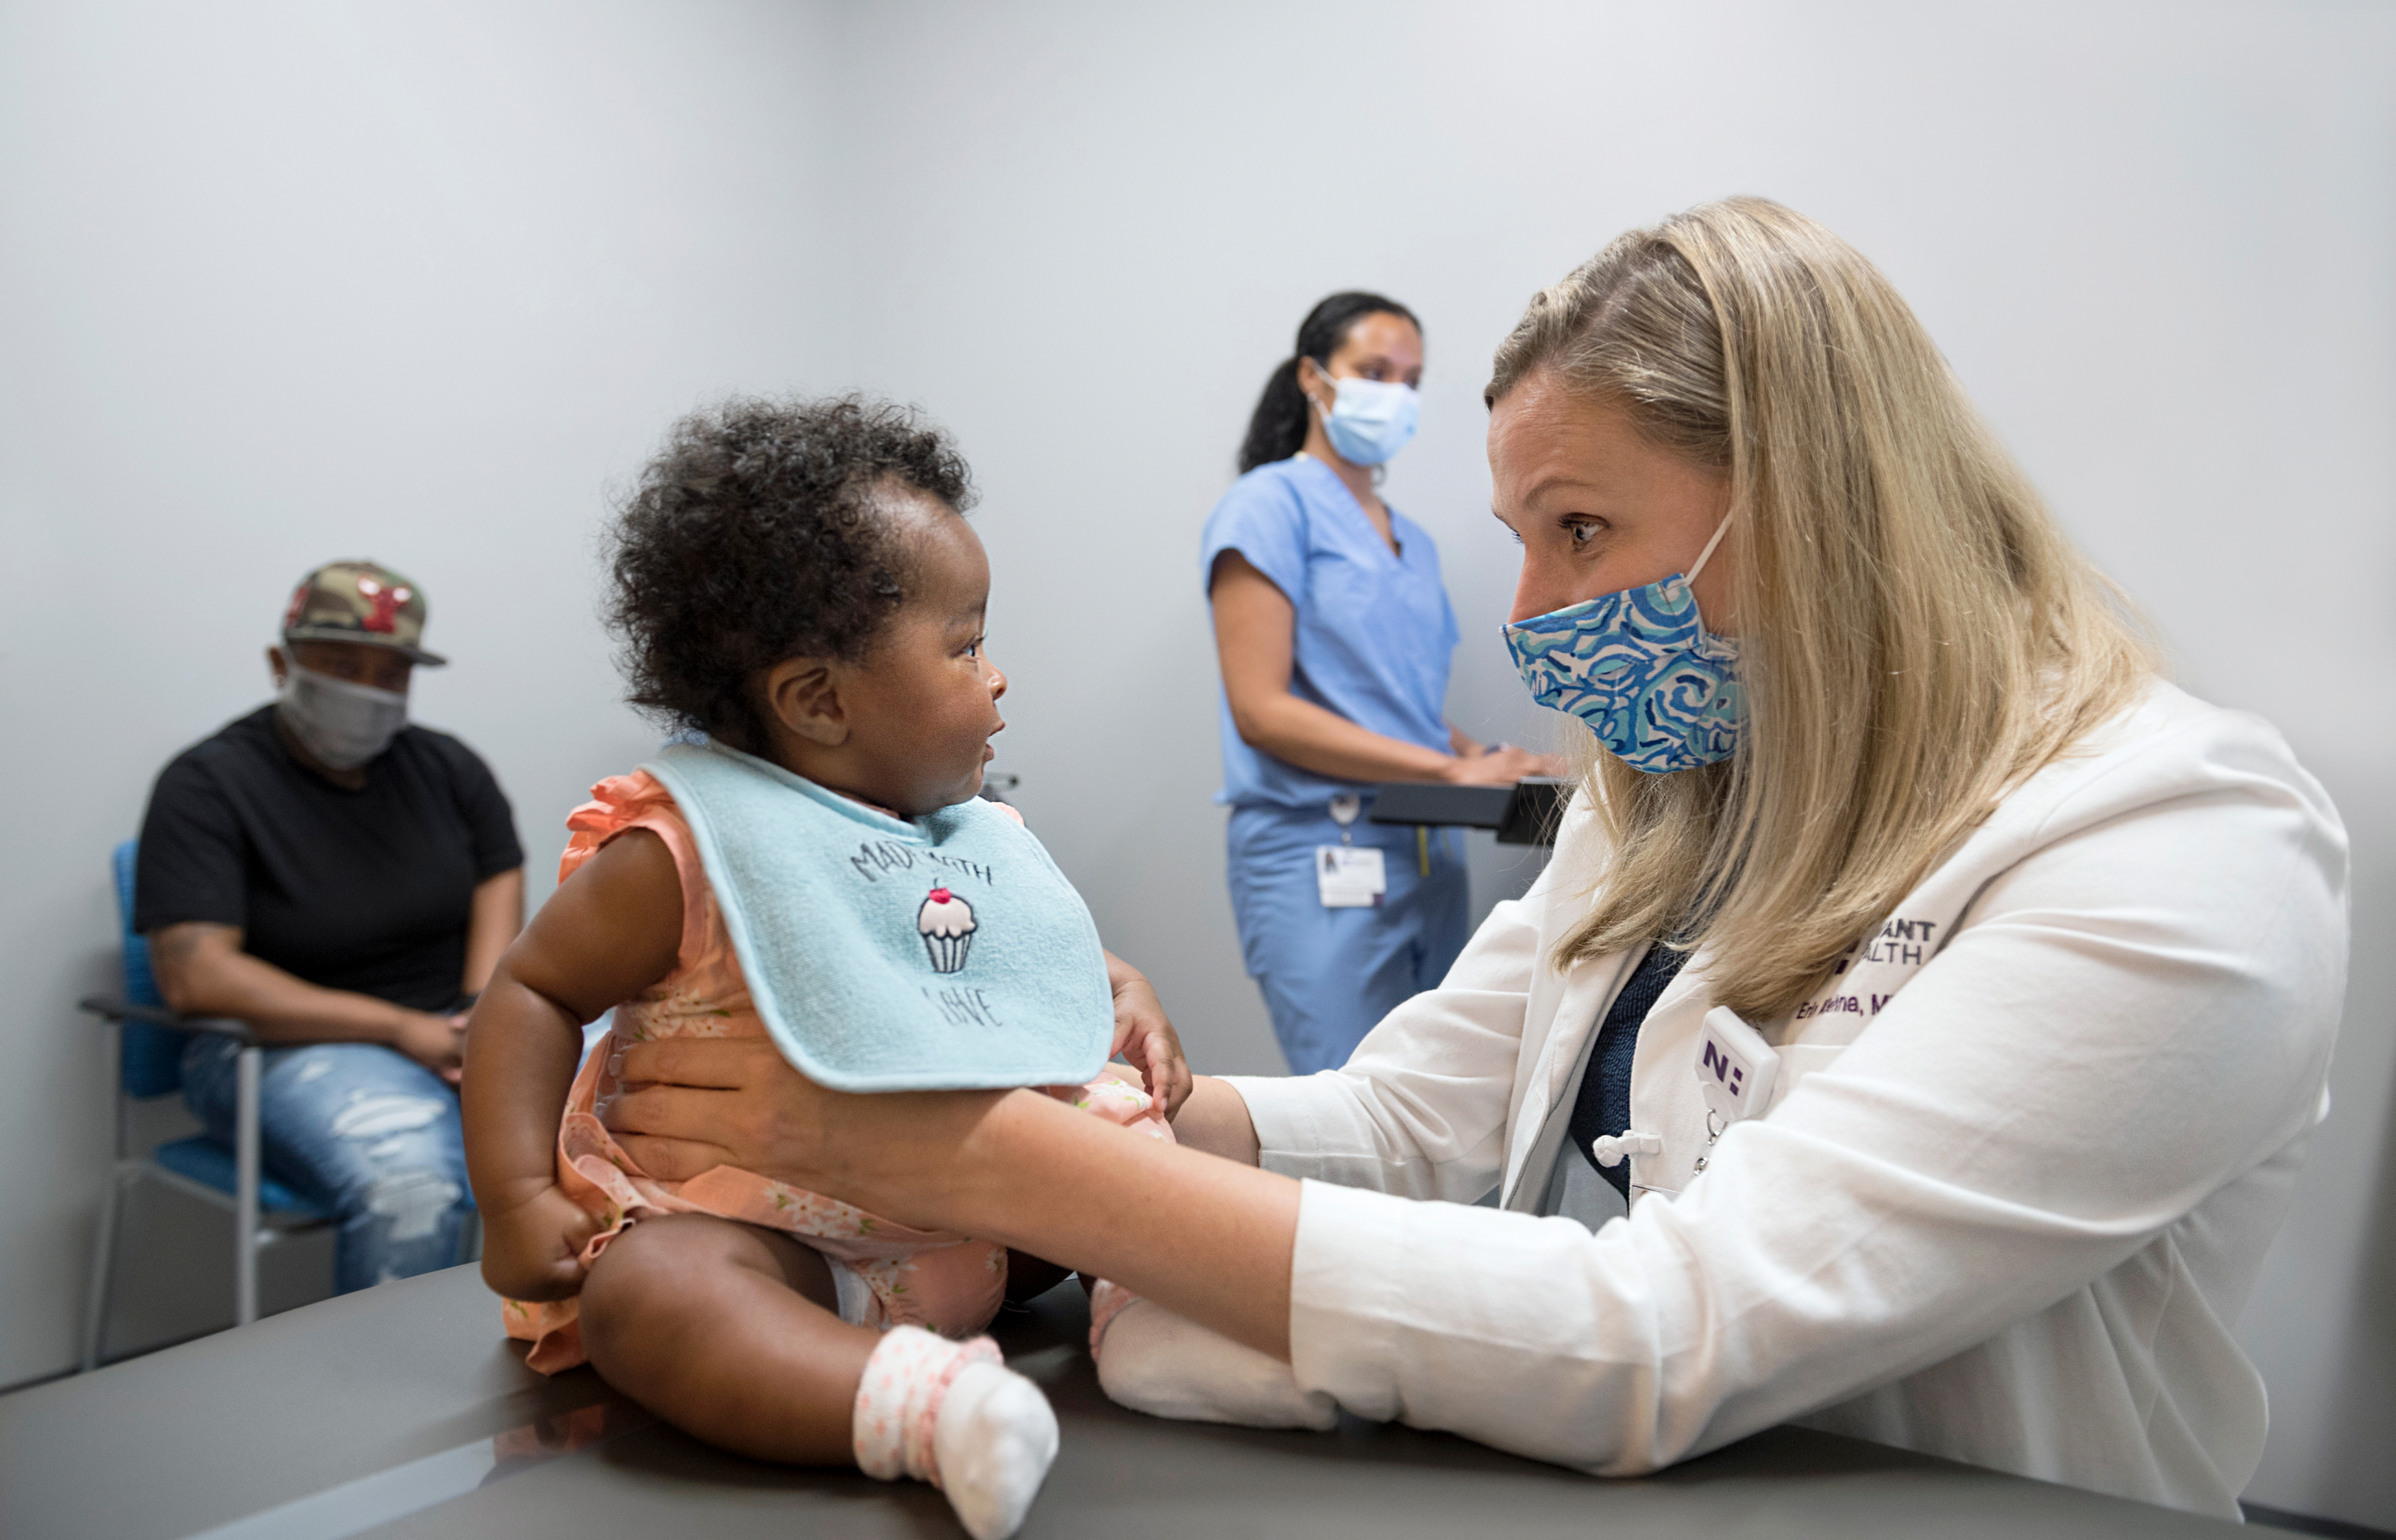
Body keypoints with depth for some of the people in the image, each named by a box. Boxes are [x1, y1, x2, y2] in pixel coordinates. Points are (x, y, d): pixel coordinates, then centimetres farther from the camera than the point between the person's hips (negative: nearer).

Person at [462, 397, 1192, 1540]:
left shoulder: (975, 839, 4)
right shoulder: (689, 852, -14)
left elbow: (1041, 951, 23)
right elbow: (532, 992, -8)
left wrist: (1125, 994, 2)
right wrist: (517, 1195, -17)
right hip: (753, 1223, -6)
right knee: (644, 1294, -38)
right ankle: (916, 1402, -53)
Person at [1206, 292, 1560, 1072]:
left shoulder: (1411, 540, 18)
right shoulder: (1271, 505, -2)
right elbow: (1261, 710, -12)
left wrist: (1496, 769, -3)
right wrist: (1452, 769, -16)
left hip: (1431, 855, 7)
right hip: (1321, 859, -7)